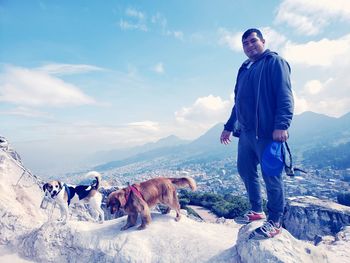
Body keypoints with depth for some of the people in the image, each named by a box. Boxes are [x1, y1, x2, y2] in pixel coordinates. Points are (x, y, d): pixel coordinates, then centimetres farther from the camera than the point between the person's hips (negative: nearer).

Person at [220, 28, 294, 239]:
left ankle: (275, 222, 14)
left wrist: (282, 124, -23)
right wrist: (229, 126, 25)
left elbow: (285, 96, -11)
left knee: (271, 175, -2)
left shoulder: (275, 62, 1)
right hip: (245, 132, 8)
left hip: (267, 131, -8)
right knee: (245, 171, 12)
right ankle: (257, 211, 29)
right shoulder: (244, 70, 22)